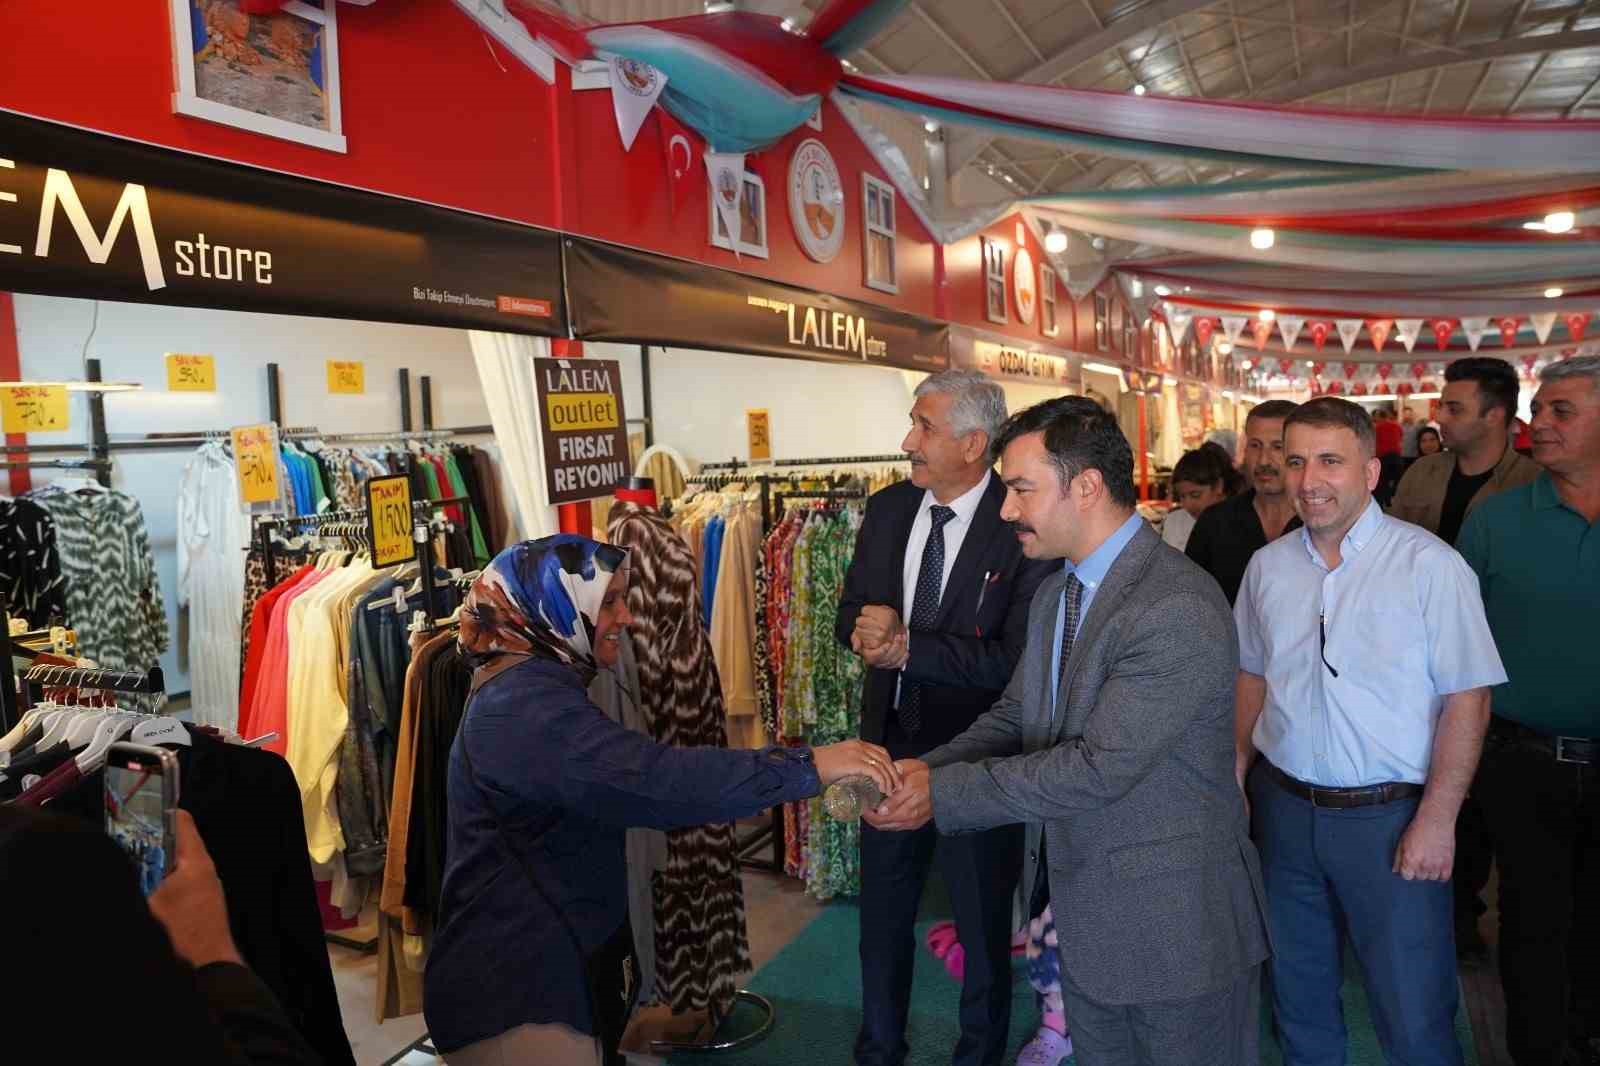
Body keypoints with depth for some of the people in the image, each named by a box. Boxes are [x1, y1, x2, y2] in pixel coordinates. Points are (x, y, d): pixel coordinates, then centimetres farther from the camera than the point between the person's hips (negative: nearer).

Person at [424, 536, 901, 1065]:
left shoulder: (529, 688, 11)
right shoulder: (525, 704, -25)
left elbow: (623, 782, 13)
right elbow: (654, 779, -37)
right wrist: (809, 766, -35)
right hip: (515, 1000, -10)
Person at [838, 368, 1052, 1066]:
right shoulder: (888, 510, 0)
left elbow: (1015, 657, -24)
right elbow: (851, 616, 6)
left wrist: (908, 646, -23)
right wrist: (870, 627, -17)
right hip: (891, 738, 6)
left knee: (982, 922, 17)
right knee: (882, 911, 22)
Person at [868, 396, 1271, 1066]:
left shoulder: (1178, 610, -24)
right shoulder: (1056, 592, 6)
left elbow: (1099, 766, -27)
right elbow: (1014, 716, 7)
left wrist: (943, 792, -22)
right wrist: (925, 770, -11)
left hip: (1174, 927, -7)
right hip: (1084, 913, 8)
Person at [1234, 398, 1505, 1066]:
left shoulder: (1429, 565, -11)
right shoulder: (1267, 566, 3)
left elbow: (1467, 698, -12)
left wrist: (1437, 819, -15)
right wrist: (1238, 766, 5)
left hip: (1391, 815, -4)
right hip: (1283, 805, 4)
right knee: (1298, 996, 20)